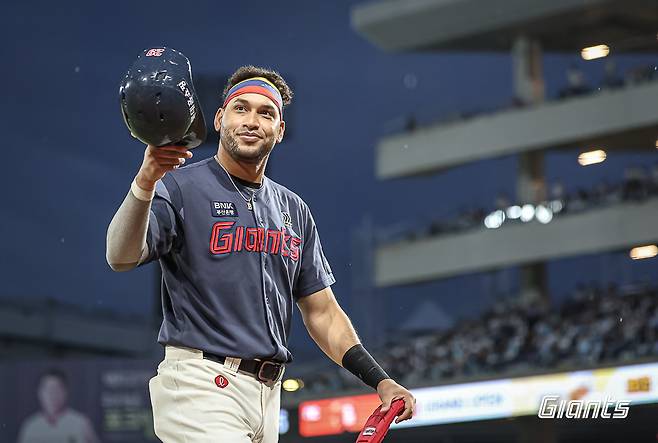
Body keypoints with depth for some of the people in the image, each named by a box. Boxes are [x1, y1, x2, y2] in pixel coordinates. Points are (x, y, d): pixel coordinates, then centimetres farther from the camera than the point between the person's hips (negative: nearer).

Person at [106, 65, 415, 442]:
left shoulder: (294, 211, 17)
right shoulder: (181, 188, -2)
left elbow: (322, 311, 18)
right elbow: (121, 256, -19)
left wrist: (380, 380, 6)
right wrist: (145, 181, -36)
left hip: (269, 393, 7)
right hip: (200, 383, -6)